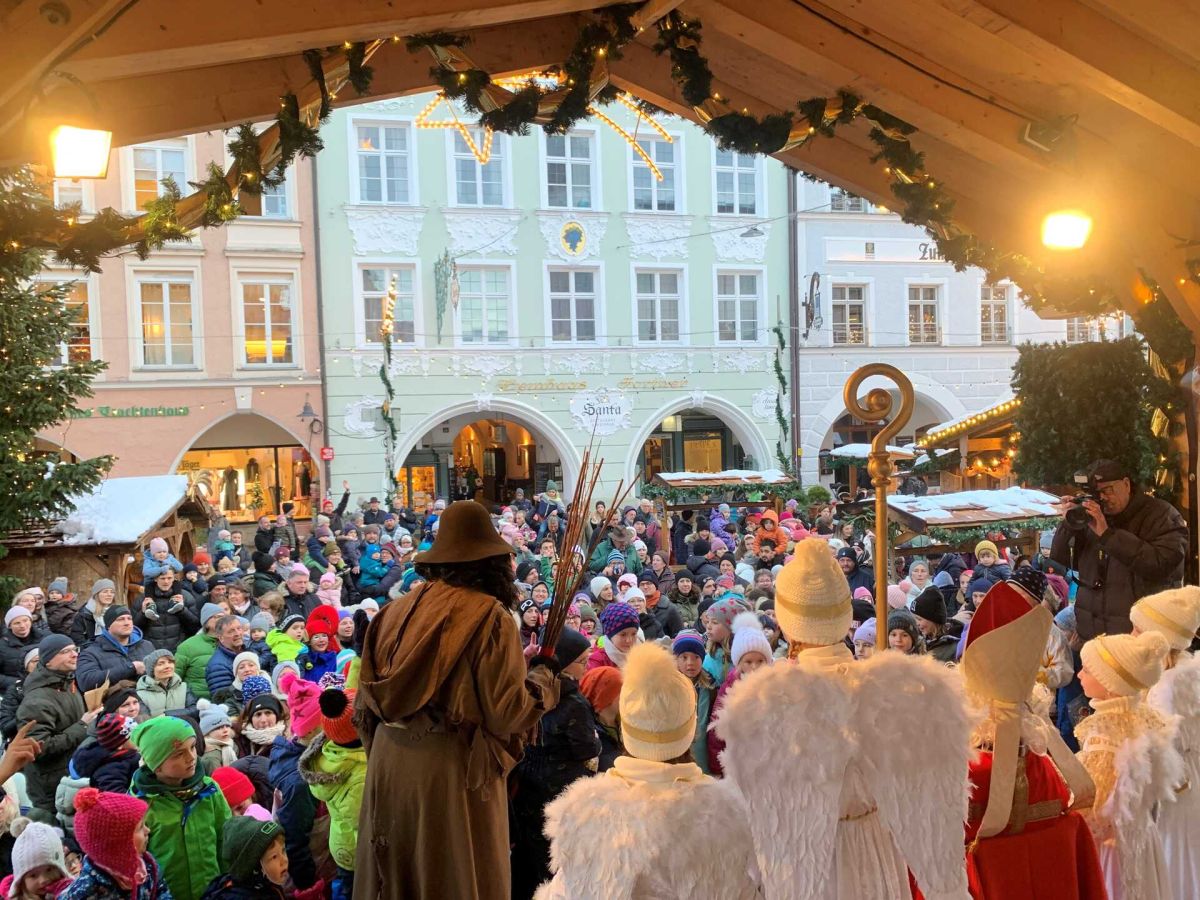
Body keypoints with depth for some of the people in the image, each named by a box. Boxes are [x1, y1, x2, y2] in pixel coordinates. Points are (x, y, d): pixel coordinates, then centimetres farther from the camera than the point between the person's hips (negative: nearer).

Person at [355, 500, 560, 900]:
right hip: (452, 765, -5)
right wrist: (543, 682, 4)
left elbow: (368, 695, 9)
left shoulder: (400, 608, 5)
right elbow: (505, 710, -14)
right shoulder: (490, 616, -11)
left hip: (389, 759, 6)